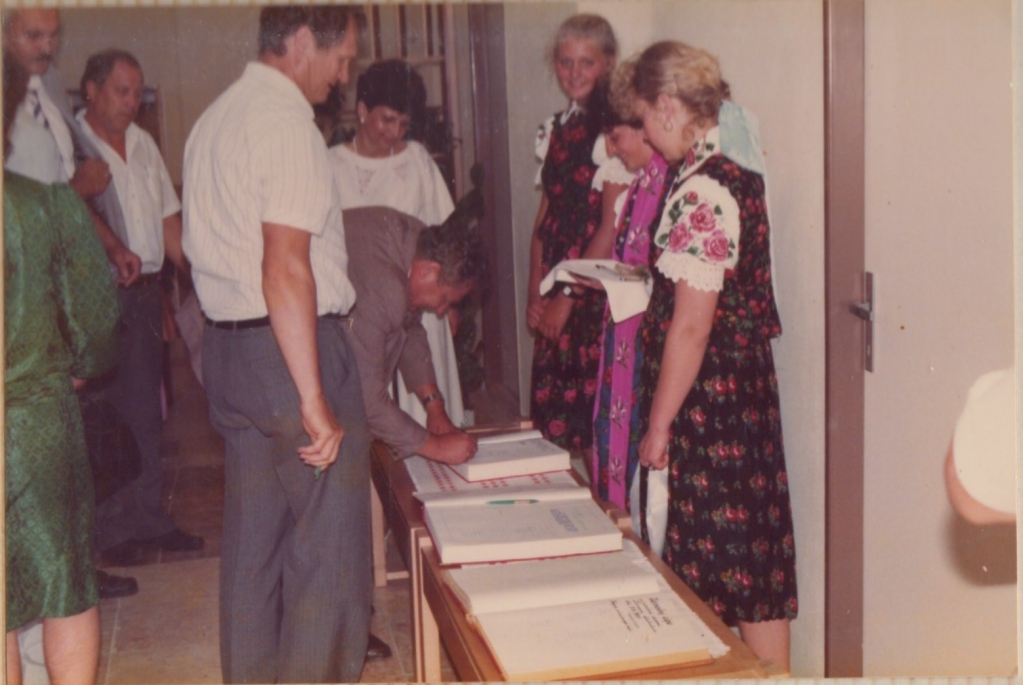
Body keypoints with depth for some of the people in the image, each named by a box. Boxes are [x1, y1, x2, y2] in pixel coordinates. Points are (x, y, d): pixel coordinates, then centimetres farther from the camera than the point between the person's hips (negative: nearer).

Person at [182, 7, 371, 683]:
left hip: (227, 343, 9)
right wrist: (315, 400, -23)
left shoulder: (214, 118, 14)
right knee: (328, 539, 1)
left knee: (253, 532, 17)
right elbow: (285, 269, -23)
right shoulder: (287, 120, -15)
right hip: (293, 347, -9)